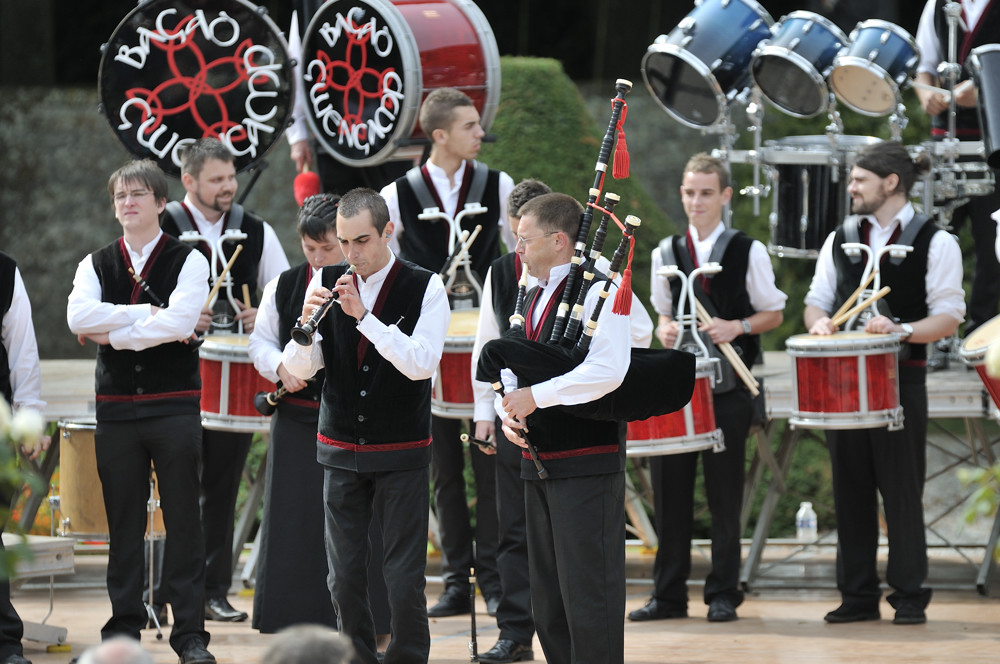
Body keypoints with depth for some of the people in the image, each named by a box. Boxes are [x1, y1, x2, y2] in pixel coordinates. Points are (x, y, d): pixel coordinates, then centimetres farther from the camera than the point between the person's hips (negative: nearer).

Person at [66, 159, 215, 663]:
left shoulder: (188, 261, 0)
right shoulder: (96, 265, 10)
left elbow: (180, 321, -16)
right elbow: (78, 317, -9)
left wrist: (112, 333, -11)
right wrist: (147, 312, -14)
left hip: (175, 407, -3)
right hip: (116, 407, 3)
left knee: (184, 520, -3)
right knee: (123, 521, 6)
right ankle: (125, 623, 15)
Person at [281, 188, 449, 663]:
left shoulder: (425, 288, -7)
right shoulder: (327, 282, 3)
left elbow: (422, 364, -20)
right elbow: (299, 368, -1)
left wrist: (364, 315, -26)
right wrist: (306, 324, -21)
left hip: (401, 456, -3)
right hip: (340, 451, 3)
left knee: (404, 578, -4)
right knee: (345, 575, 7)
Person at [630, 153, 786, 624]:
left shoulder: (749, 251, 0)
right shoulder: (666, 253, 10)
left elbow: (773, 313, 4)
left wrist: (737, 327, -14)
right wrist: (665, 330, -4)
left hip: (728, 386, -3)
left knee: (725, 493, 0)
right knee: (669, 488, 1)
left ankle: (723, 593, 9)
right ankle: (668, 594, 9)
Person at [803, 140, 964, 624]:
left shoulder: (935, 242, -2)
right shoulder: (840, 239, 14)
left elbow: (949, 316, -6)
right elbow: (817, 299, 18)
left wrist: (900, 331, -23)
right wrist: (819, 322, -6)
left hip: (900, 379, -5)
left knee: (902, 489, -3)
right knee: (851, 488, 6)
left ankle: (910, 597, 5)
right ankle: (857, 596, 13)